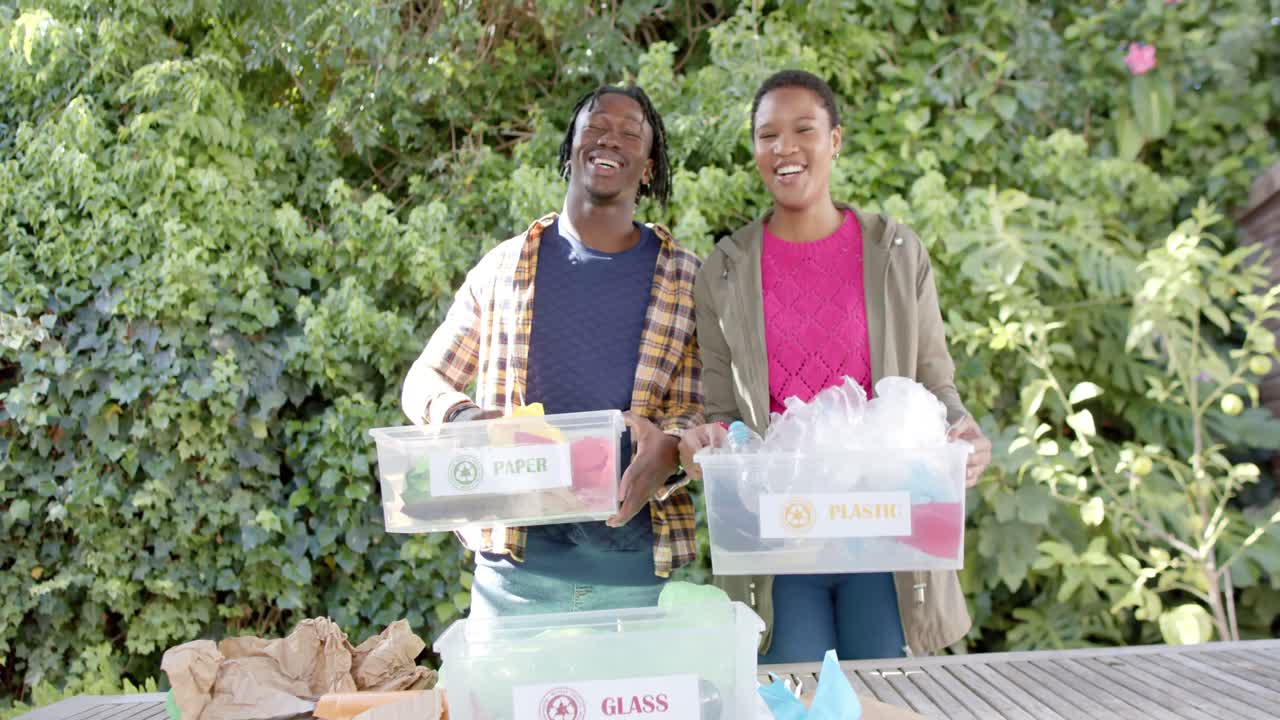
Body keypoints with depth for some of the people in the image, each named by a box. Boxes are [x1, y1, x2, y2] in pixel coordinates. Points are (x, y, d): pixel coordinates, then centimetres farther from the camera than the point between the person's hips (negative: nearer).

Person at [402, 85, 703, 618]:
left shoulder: (685, 279, 7)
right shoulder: (504, 266, 9)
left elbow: (711, 409, 5)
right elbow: (424, 380, 13)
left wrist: (669, 452, -18)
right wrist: (462, 417, -11)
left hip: (636, 562, 0)